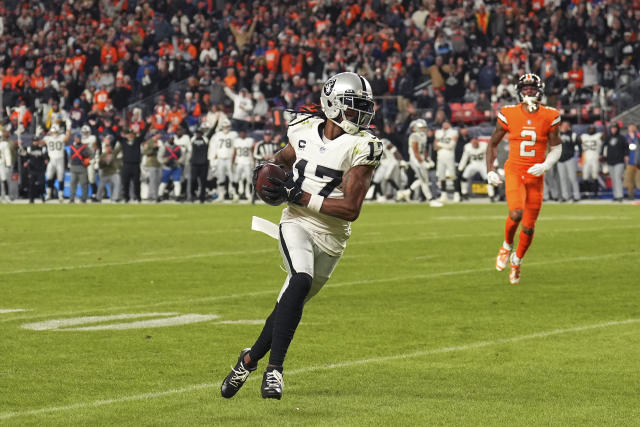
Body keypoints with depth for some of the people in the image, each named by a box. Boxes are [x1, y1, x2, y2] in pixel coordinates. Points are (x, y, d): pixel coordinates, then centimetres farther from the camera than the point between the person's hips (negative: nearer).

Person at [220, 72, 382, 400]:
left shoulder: (361, 147, -11)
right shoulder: (306, 131, 1)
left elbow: (351, 209, -17)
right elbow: (284, 158, 25)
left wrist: (299, 196, -20)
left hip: (331, 237, 0)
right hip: (297, 225, 0)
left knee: (291, 303, 7)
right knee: (301, 281, -27)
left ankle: (250, 358, 32)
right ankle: (274, 367, -24)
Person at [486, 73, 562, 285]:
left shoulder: (549, 117, -1)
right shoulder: (509, 115, -2)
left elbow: (556, 148, 6)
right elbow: (493, 143, 10)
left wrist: (545, 165, -12)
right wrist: (490, 171, 2)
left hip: (535, 175, 2)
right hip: (514, 171, -2)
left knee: (529, 226, 4)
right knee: (516, 214, -25)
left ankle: (516, 263, 30)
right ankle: (507, 247, 6)